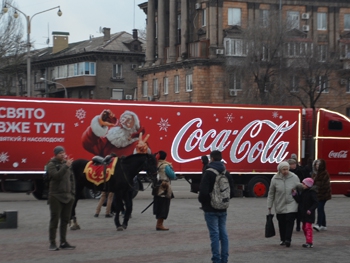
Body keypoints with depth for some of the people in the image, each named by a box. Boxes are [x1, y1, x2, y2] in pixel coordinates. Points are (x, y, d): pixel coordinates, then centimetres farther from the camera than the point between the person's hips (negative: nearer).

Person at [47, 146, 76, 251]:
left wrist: (72, 193, 10)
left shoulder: (67, 164, 13)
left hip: (68, 197, 6)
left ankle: (63, 242, 15)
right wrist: (66, 166, -27)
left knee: (65, 220, 9)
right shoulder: (51, 165, -4)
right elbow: (57, 175, -22)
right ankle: (52, 243, 0)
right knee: (54, 220, -4)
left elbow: (71, 179, 17)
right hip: (56, 197, -6)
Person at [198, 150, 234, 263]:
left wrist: (201, 200, 0)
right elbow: (231, 191, 11)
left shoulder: (208, 173, -14)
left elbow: (203, 191, -19)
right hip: (223, 209, 6)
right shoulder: (226, 173, 7)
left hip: (211, 209, -6)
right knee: (223, 233, 10)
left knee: (214, 234, -4)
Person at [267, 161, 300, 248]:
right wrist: (269, 206, 4)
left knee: (290, 221, -12)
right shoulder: (275, 179, -5)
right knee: (281, 223, 7)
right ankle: (283, 239, 21)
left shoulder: (294, 178, -5)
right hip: (280, 206, 1)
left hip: (291, 204, -1)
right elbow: (271, 194, 3)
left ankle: (288, 239, -8)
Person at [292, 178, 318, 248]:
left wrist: (310, 210, -25)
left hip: (309, 214, -9)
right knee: (304, 227, 13)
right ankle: (309, 241, 22)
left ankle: (309, 242, -9)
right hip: (303, 213, 9)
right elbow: (299, 201, 3)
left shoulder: (312, 193, -14)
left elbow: (315, 203, -16)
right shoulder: (303, 192, 10)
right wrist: (295, 194, -8)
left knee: (308, 227, -11)